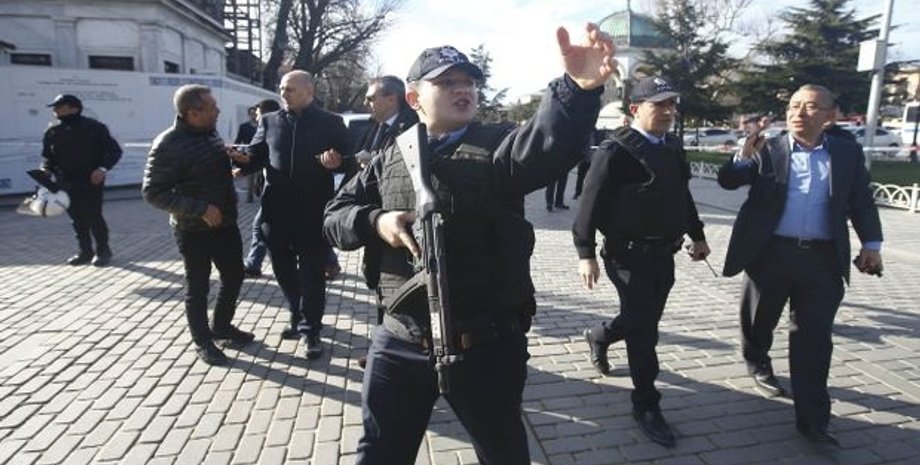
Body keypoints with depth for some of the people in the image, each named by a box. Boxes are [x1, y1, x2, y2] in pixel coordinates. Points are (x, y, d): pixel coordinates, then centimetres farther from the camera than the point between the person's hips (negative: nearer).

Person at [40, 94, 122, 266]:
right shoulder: (53, 131, 9)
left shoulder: (93, 127, -4)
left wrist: (103, 168, -18)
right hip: (66, 182, 5)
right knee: (77, 218, 9)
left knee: (93, 215, -6)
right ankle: (85, 252, 20)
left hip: (91, 180, -5)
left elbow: (114, 150, -4)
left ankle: (103, 250, 9)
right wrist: (46, 169, -4)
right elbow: (48, 155, 18)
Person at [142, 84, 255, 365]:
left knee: (234, 276, 16)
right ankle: (203, 342, 25)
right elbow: (153, 192, -20)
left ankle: (222, 326, 37)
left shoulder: (211, 134, 4)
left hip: (225, 223, 7)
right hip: (193, 230, -7)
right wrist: (200, 209, -26)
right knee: (198, 288, 7)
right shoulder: (168, 145, -19)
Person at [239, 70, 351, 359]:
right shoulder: (270, 122, 10)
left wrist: (337, 161, -19)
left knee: (312, 272, 3)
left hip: (314, 211, -4)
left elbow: (350, 160, 3)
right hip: (277, 210, 4)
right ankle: (300, 316, 35)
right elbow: (255, 157, 11)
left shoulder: (331, 123, 2)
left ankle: (310, 329, 15)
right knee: (284, 269, 14)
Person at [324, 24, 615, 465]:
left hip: (485, 345, -2)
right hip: (399, 342, 3)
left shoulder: (497, 146, -5)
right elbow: (335, 214, 10)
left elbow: (550, 142, -27)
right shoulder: (391, 158, 6)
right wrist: (375, 221, -12)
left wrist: (579, 88, -47)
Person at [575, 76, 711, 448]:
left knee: (647, 319, 19)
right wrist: (586, 254, -18)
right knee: (643, 329, 0)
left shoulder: (673, 146, 10)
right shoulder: (615, 151, -15)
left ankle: (599, 336, 49)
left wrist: (697, 235, 21)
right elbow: (591, 204, -16)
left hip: (664, 253, 8)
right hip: (629, 255, -7)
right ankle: (646, 405, 17)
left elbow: (683, 194, 20)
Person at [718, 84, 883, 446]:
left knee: (813, 339, 3)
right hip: (770, 253, -1)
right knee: (758, 319, 16)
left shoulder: (849, 153, 7)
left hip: (822, 259, 1)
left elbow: (861, 201, 11)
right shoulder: (767, 149, 1)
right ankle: (758, 363, 46)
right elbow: (727, 181, -6)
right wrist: (745, 155, -23)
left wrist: (871, 244, 4)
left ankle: (811, 418, 10)